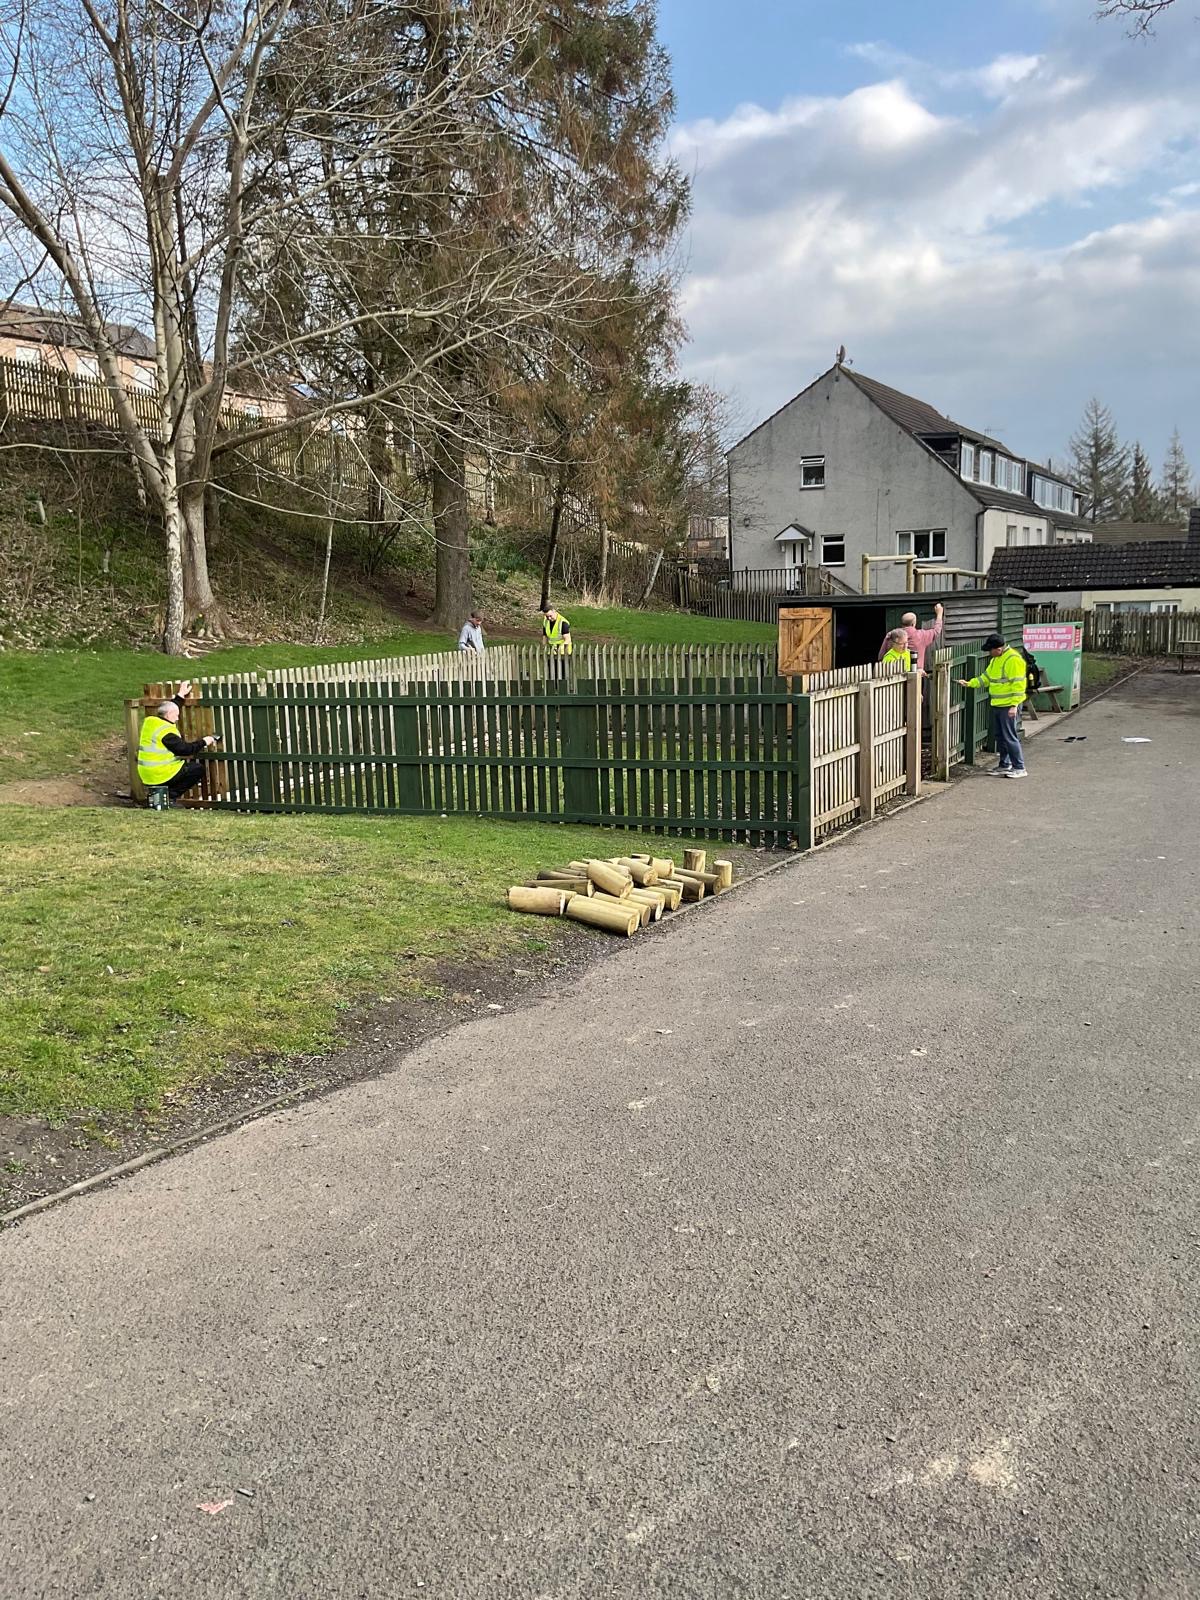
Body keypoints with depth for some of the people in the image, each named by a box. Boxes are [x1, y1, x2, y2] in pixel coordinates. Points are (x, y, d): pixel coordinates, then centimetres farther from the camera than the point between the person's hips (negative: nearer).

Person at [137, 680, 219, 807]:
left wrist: (181, 696, 31)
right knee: (198, 769, 0)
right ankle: (169, 796, -4)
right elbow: (184, 749, -20)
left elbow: (169, 708, 26)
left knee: (186, 765, 30)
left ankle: (159, 792, 12)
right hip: (162, 775, -9)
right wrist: (203, 742, -9)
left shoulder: (150, 721, 9)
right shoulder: (166, 731, -18)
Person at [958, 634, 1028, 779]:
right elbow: (986, 677, 22)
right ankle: (1004, 765, 25)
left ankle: (1019, 768, -1)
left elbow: (1018, 684, -21)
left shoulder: (1013, 659, -18)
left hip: (1009, 705, -10)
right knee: (999, 736, 14)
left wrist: (1014, 705, -23)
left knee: (1009, 736, -8)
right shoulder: (996, 659, 13)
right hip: (997, 705, 10)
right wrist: (969, 683, 11)